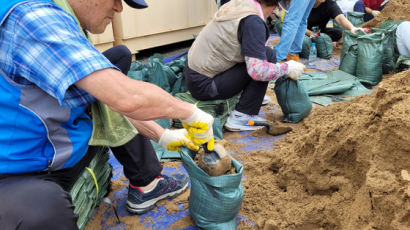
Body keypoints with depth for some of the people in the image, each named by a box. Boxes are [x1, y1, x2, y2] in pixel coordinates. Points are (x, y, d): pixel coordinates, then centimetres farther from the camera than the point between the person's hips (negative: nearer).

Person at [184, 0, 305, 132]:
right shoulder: (253, 21, -19)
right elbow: (258, 70, -25)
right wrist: (287, 68, -7)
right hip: (203, 85, -9)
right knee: (268, 55, -12)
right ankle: (240, 117, -9)